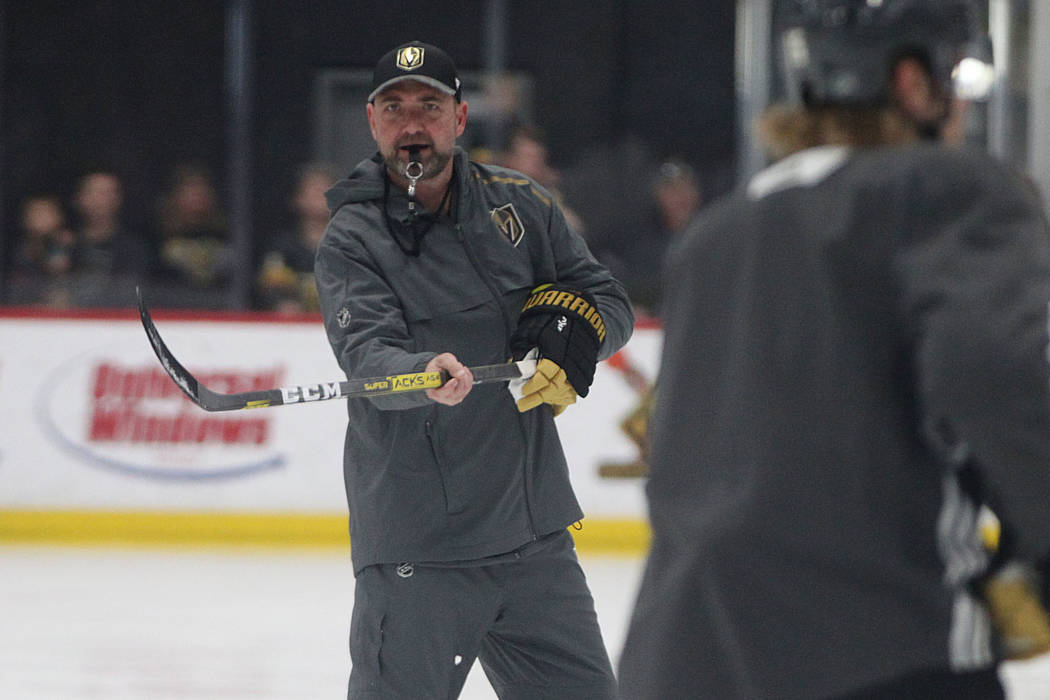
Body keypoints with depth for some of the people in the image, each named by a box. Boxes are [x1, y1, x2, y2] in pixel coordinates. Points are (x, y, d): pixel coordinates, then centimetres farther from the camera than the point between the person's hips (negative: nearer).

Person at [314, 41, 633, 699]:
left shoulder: (519, 205, 8)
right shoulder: (353, 241, -4)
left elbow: (611, 300, 13)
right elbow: (366, 355, -20)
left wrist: (575, 326, -10)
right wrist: (427, 372, -41)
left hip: (535, 532, 5)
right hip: (416, 545, -5)